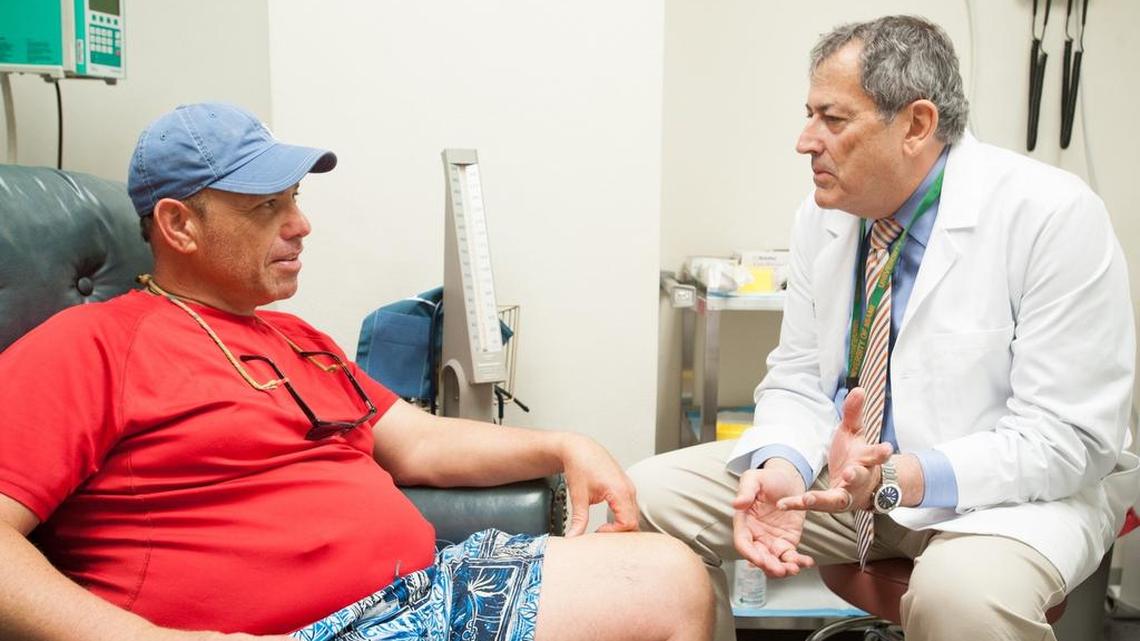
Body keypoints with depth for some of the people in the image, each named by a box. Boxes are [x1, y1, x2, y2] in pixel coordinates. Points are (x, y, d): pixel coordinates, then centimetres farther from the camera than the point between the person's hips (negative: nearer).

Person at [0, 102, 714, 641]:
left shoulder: (300, 339, 24)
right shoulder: (87, 346, -3)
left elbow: (419, 443, 23)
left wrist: (562, 448, 8)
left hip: (435, 581, 9)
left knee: (671, 577, 3)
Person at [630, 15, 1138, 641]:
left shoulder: (1055, 217, -19)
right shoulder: (822, 215, -3)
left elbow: (1067, 438, -19)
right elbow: (797, 379, 3)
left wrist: (895, 478, -33)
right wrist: (781, 467, -20)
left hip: (1008, 486, -4)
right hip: (846, 468, 5)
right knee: (651, 494, -9)